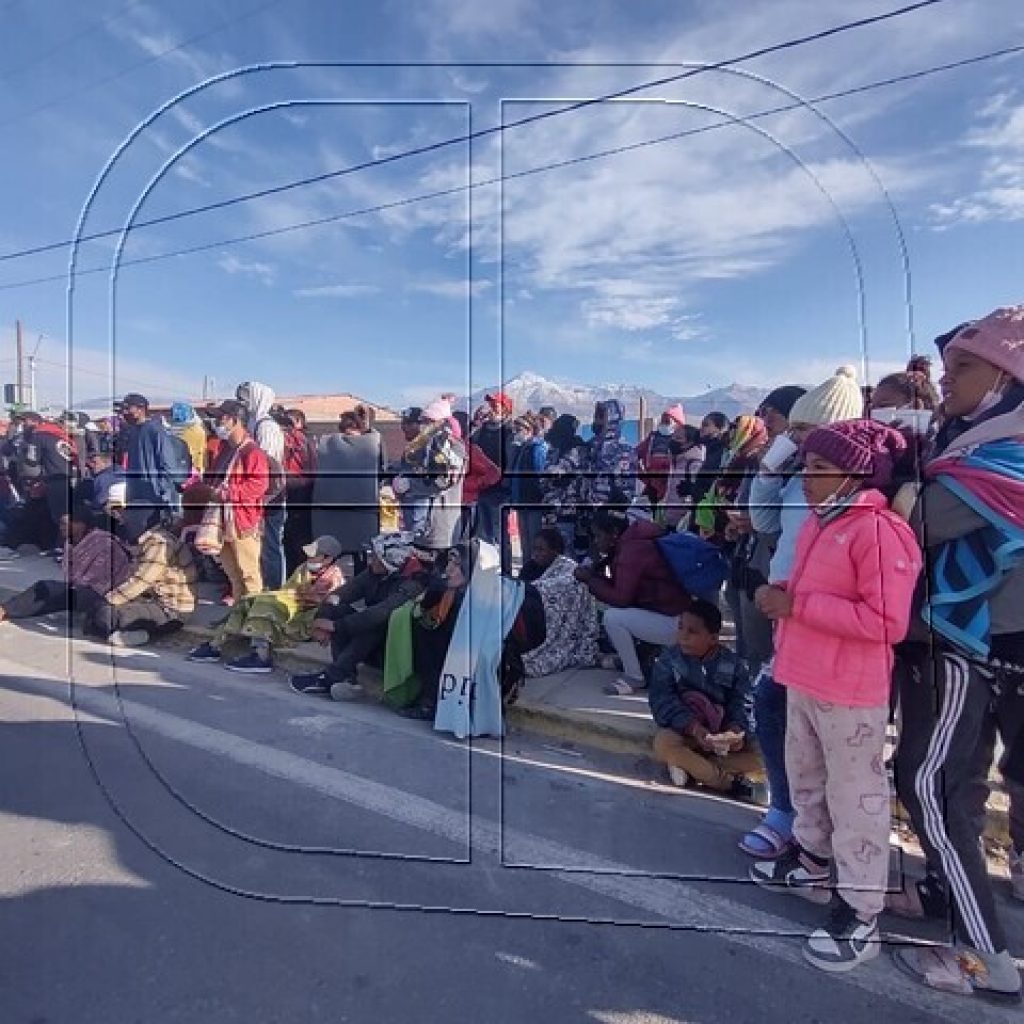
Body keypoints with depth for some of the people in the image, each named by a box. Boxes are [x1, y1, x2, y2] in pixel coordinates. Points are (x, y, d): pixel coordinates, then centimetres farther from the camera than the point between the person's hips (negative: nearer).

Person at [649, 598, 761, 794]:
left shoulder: (732, 664, -3)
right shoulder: (668, 659, -7)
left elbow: (742, 704, -6)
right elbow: (662, 701, -15)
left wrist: (736, 730, -28)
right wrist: (693, 727, -29)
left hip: (722, 733, 2)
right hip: (683, 729, -2)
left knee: (760, 755, -20)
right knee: (663, 744, -34)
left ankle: (689, 765, -20)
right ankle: (726, 781, -21)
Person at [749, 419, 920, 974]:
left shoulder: (880, 531, -19)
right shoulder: (819, 522, 8)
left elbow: (886, 622, -25)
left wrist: (796, 605, -24)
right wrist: (779, 595, 2)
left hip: (850, 691, -9)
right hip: (804, 679, 9)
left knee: (855, 796, 5)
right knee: (806, 778, 23)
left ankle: (859, 915, 21)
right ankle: (811, 860, 43)